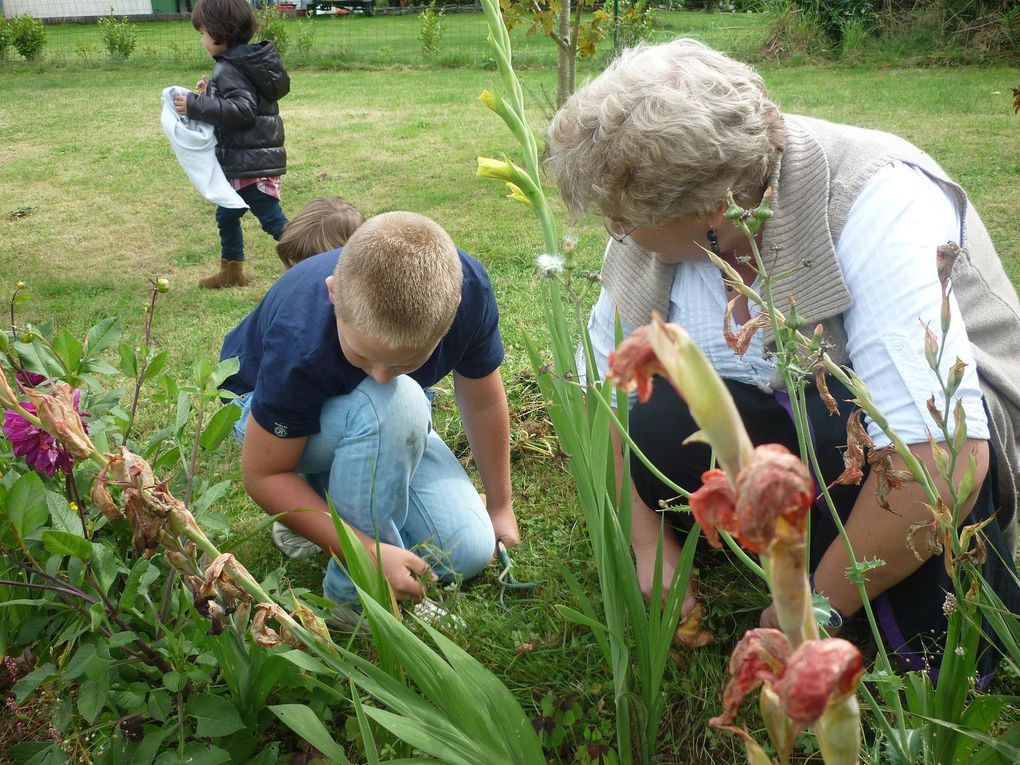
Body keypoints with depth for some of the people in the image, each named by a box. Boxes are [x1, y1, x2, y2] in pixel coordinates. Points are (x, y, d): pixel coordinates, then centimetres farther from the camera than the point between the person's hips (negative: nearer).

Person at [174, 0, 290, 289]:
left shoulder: (229, 69, -18)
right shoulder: (248, 60, 11)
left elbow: (242, 110, -28)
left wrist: (195, 106, -25)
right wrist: (212, 95, 11)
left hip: (250, 163, -10)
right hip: (253, 158, 10)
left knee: (272, 219, -6)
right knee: (227, 214, 22)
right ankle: (231, 272, 35)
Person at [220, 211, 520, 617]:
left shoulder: (467, 289, -30)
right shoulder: (300, 345, -41)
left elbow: (484, 402, -11)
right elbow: (264, 476, -28)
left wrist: (500, 505, 1)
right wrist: (369, 554, -34)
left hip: (392, 422, 4)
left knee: (469, 552, -11)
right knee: (397, 406, -39)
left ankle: (331, 486, 12)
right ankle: (356, 593, -19)